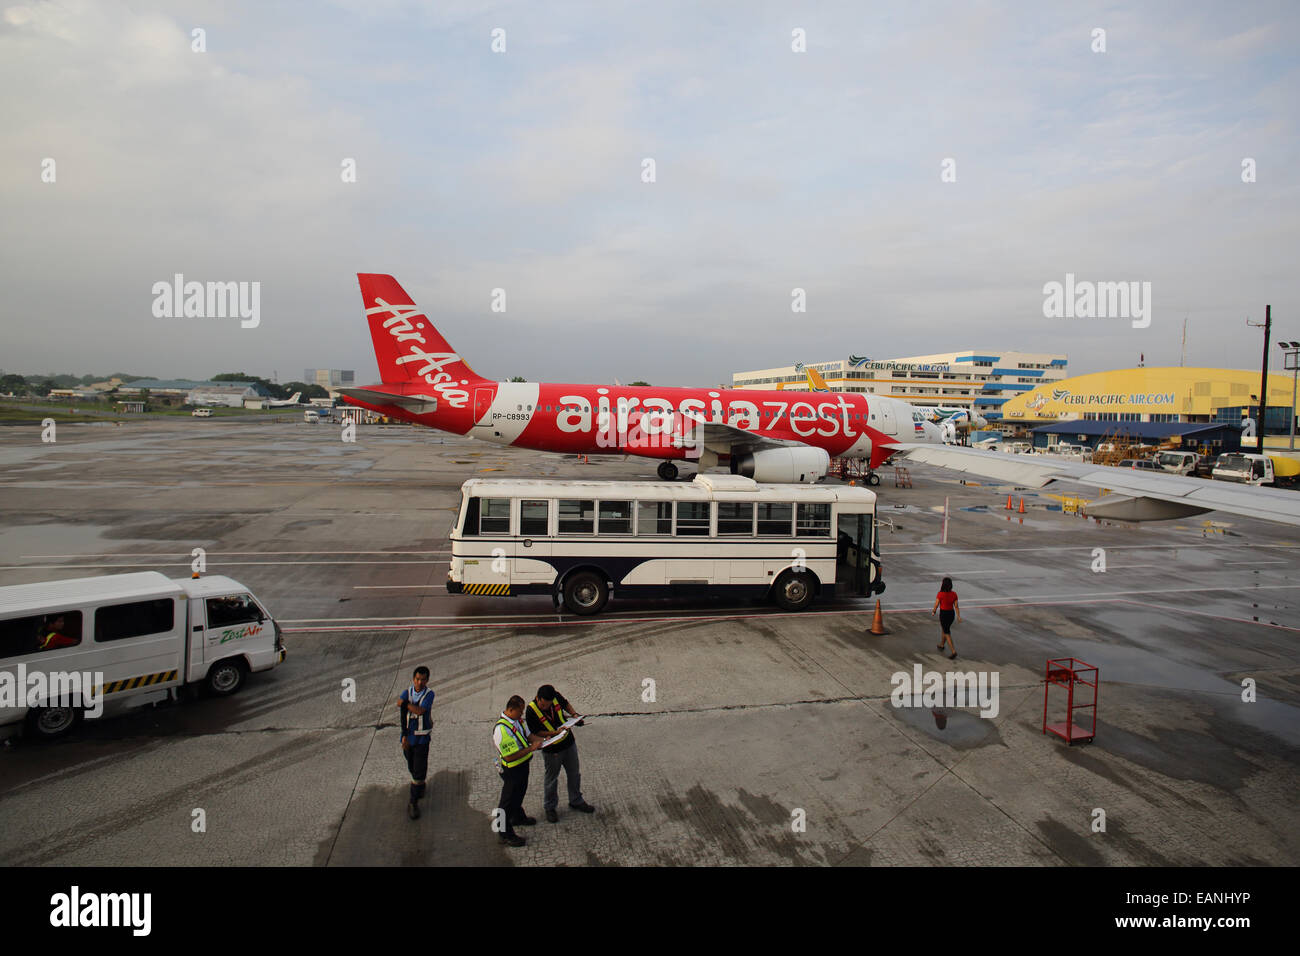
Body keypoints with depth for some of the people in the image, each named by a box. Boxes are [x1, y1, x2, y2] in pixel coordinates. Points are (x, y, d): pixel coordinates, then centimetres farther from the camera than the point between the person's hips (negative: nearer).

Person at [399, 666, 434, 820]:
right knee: (412, 768, 19)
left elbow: (420, 711, -26)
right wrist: (404, 736, -10)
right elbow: (402, 716, -4)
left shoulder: (429, 694, -12)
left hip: (422, 737, -3)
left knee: (419, 771, -6)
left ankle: (414, 803, 4)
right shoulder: (406, 693, -4)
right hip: (408, 736, 3)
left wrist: (404, 703, -15)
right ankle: (420, 786, 47)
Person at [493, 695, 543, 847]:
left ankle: (518, 817, 53)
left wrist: (542, 740, -5)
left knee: (519, 793, 30)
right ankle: (506, 834, 22)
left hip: (523, 765, 9)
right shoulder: (501, 729, -33)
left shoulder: (516, 720, -3)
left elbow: (527, 735, 11)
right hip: (511, 770, -9)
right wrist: (531, 748, -29)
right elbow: (510, 756, -32)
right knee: (508, 801, 7)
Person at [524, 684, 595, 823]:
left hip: (569, 743, 4)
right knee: (551, 779, 14)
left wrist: (574, 714, -11)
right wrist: (555, 732, -28)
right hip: (551, 750, -4)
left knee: (574, 774, 20)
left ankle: (576, 801, 41)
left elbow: (566, 704, 6)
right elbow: (536, 732, -17)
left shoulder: (556, 696, -17)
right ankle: (549, 807, 37)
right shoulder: (532, 710, -27)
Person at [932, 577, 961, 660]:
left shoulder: (940, 594, -20)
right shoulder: (954, 594, -7)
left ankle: (954, 652, -7)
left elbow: (936, 605, -12)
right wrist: (959, 616, 0)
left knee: (947, 633, 3)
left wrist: (933, 612, 6)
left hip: (943, 614, -5)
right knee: (945, 629, 28)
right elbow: (956, 606, -5)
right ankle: (941, 645, 45)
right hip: (951, 613, 5)